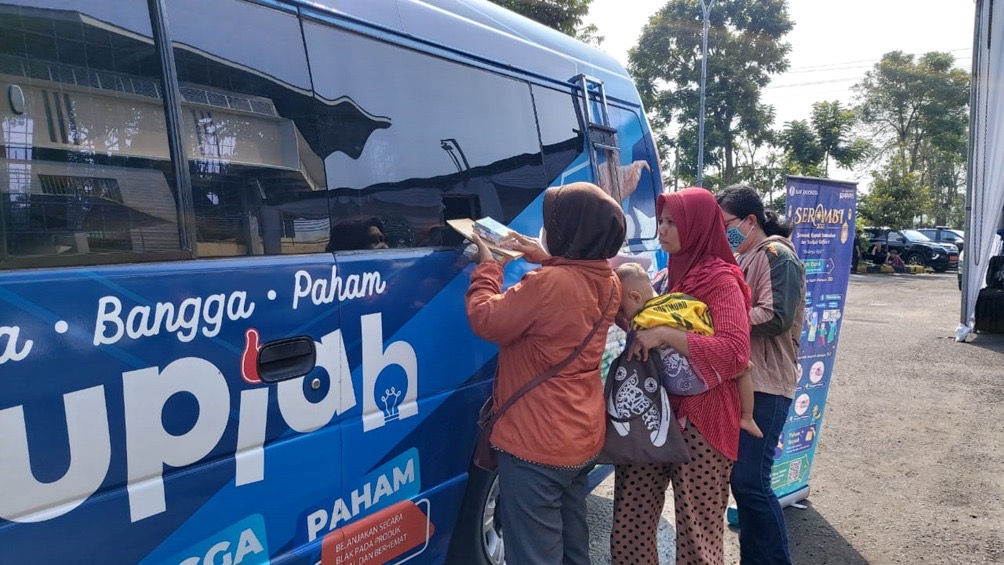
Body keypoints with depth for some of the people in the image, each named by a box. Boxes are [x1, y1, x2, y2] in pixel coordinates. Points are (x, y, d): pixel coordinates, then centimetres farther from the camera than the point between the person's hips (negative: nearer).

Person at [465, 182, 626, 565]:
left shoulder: (548, 284, -24)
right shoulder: (607, 282, 1)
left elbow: (486, 320, -13)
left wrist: (487, 266, 0)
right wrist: (545, 261, 15)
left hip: (537, 443, -9)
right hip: (584, 438, 9)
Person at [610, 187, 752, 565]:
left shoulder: (720, 280, -7)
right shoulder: (664, 279, 14)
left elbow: (736, 353, -19)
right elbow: (641, 330, 27)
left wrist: (664, 334, -22)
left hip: (699, 423, -6)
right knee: (628, 533, 9)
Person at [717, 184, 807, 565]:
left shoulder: (777, 255, -8)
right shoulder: (746, 259, 18)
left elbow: (776, 317, -19)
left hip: (764, 385, -9)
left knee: (749, 480, -9)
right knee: (742, 478, 12)